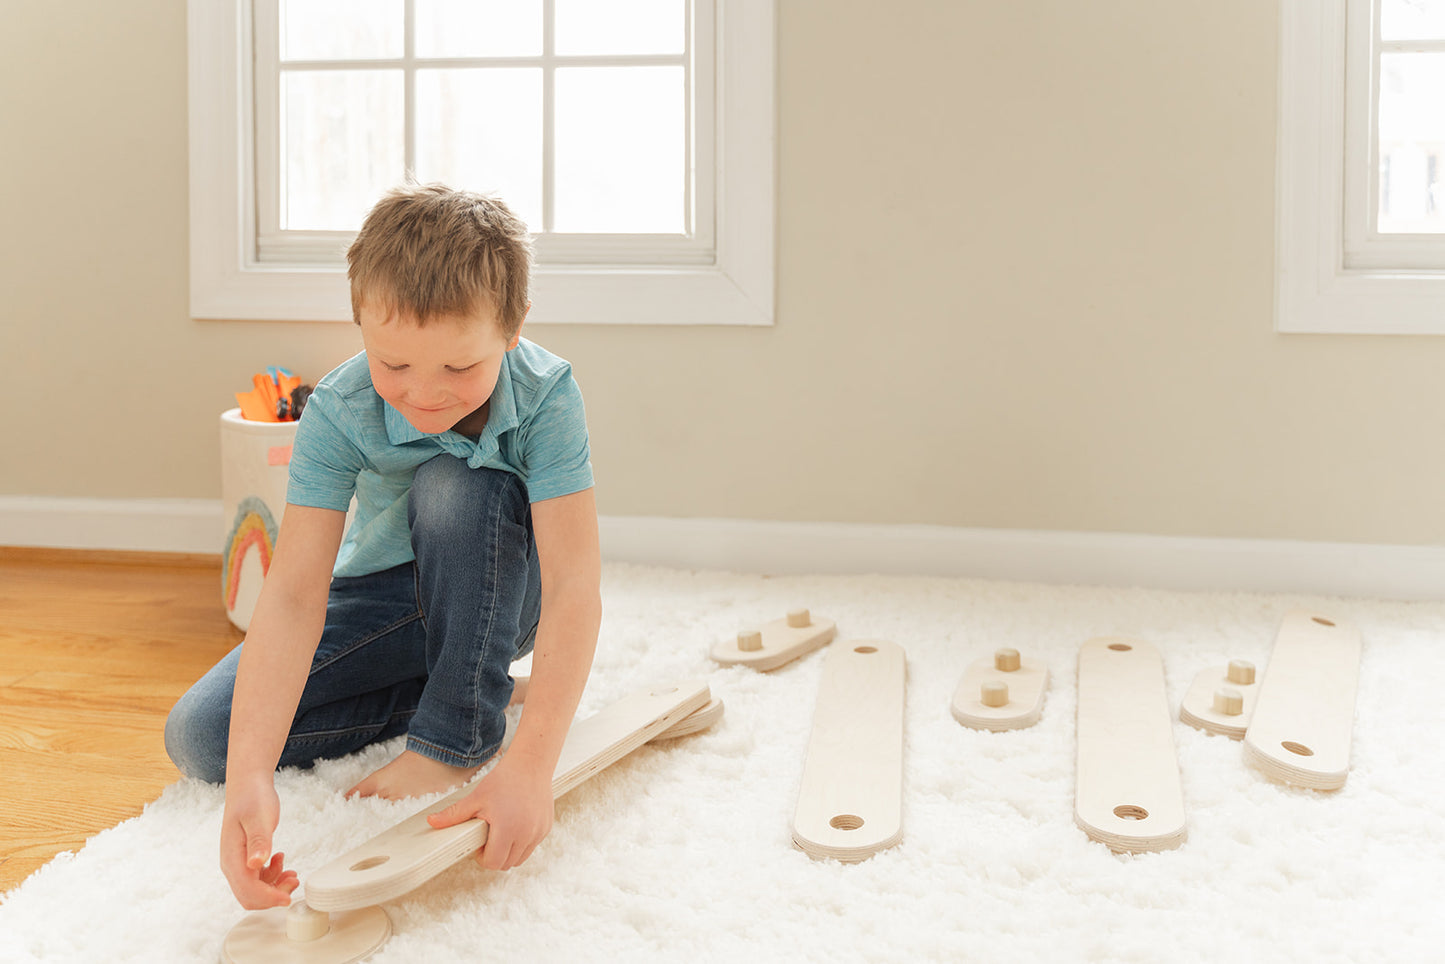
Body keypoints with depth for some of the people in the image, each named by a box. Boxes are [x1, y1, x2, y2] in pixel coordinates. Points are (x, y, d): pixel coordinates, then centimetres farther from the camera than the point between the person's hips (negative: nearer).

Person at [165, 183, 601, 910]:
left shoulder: (545, 395, -29)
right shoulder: (338, 413, -26)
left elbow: (574, 583, -36)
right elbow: (294, 593, -33)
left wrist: (529, 766, -49)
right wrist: (249, 777, -47)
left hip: (500, 595, -2)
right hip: (386, 596, 2)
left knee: (454, 486, -34)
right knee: (200, 737, -13)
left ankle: (458, 735, -20)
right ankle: (459, 689, -6)